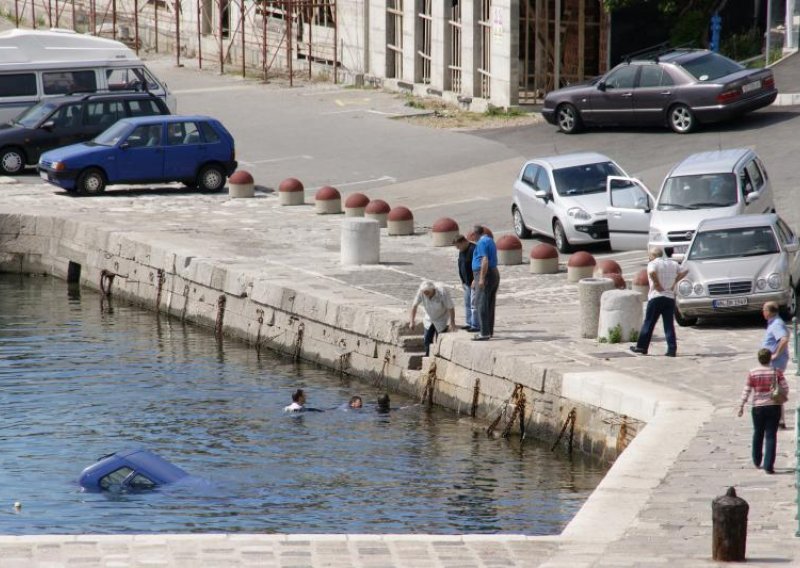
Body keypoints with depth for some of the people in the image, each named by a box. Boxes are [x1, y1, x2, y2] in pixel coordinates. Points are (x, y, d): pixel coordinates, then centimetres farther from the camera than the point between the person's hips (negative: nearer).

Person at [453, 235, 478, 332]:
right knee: (467, 304, 13)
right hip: (468, 283, 10)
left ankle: (476, 325, -8)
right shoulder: (462, 252, 13)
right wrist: (463, 281, 19)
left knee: (474, 303, -10)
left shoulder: (473, 250, -19)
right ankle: (470, 323, 21)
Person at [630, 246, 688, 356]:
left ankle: (641, 347, 11)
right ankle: (672, 349, -4)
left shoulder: (653, 263, -6)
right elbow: (684, 272, 13)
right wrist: (674, 282, 8)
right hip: (670, 297, 5)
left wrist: (657, 284, -15)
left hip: (656, 297, -5)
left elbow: (652, 273, -27)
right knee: (669, 325, 4)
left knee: (648, 323, 5)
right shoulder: (673, 263, 13)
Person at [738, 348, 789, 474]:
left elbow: (746, 391, -4)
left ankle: (757, 461, 33)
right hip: (774, 407, -1)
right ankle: (768, 465, -7)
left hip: (758, 408, 1)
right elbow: (785, 388, -4)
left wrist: (741, 406, 4)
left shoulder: (752, 373, -5)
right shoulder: (777, 372, -5)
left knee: (758, 434, 20)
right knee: (771, 436, 0)